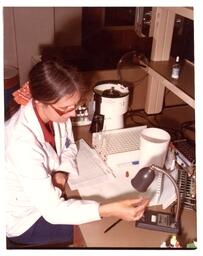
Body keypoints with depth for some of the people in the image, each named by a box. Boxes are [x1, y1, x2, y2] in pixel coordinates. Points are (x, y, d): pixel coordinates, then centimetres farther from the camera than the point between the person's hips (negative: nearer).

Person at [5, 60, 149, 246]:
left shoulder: (55, 112, -17)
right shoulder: (22, 142, -39)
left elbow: (69, 147, 2)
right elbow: (52, 210, -35)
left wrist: (61, 173, -18)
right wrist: (110, 210, -42)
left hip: (45, 194, 6)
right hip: (22, 218, -6)